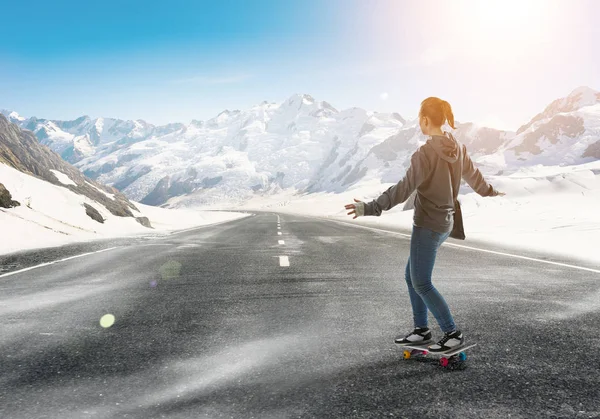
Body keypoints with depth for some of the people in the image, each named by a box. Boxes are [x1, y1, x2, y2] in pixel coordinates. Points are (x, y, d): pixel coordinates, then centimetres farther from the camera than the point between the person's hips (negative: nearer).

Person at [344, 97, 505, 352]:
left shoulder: (426, 153, -20)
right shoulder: (458, 148, 6)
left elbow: (404, 188, -24)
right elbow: (474, 176, 20)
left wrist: (371, 208, -25)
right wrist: (492, 193, 39)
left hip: (428, 225, -9)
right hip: (445, 222, 9)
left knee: (421, 283, 4)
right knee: (412, 276, 18)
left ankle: (453, 333, 12)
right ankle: (421, 330, 27)